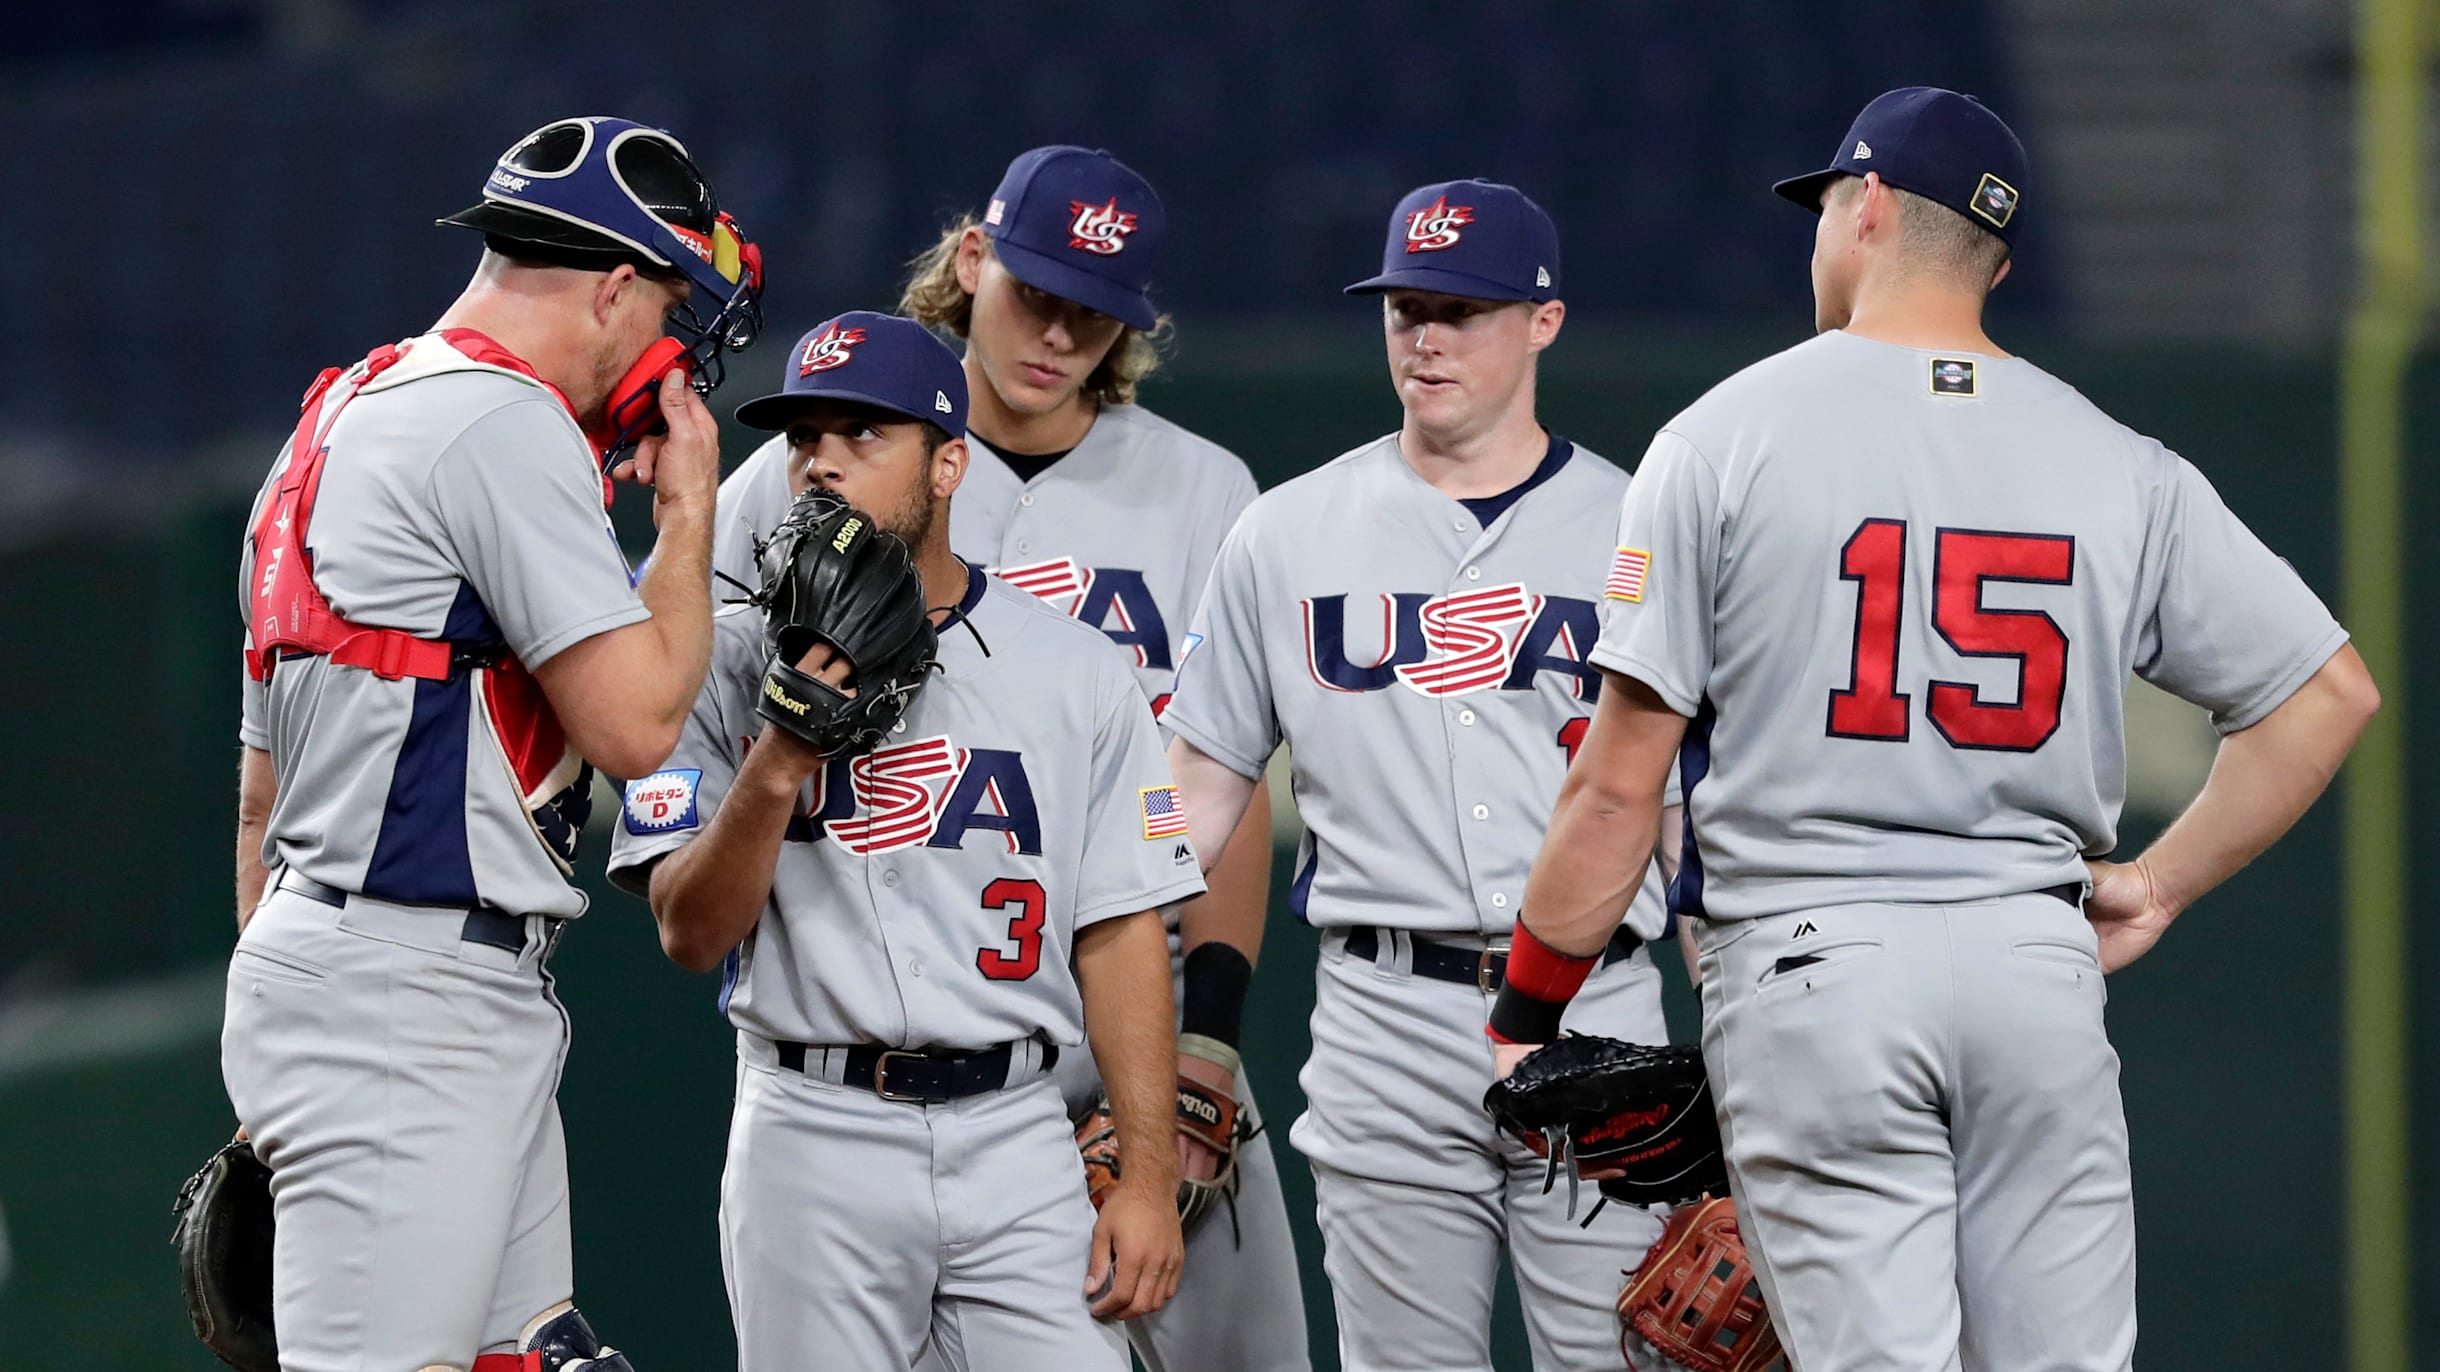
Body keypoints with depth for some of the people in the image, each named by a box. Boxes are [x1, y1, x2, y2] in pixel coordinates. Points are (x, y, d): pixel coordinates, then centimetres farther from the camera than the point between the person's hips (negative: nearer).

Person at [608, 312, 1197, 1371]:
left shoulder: (1076, 674, 6)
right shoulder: (731, 666, 4)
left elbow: (1119, 932, 4)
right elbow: (689, 933, -3)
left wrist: (1148, 1173, -2)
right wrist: (777, 766, -18)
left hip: (1016, 1129, 1)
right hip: (815, 1135, -1)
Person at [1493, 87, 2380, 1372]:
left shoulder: (1725, 437, -2)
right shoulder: (2121, 467, 8)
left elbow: (1621, 781, -5)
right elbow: (2329, 689, 7)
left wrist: (1529, 1013, 4)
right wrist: (2158, 884, 13)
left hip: (1810, 970, -3)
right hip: (2038, 964, 3)